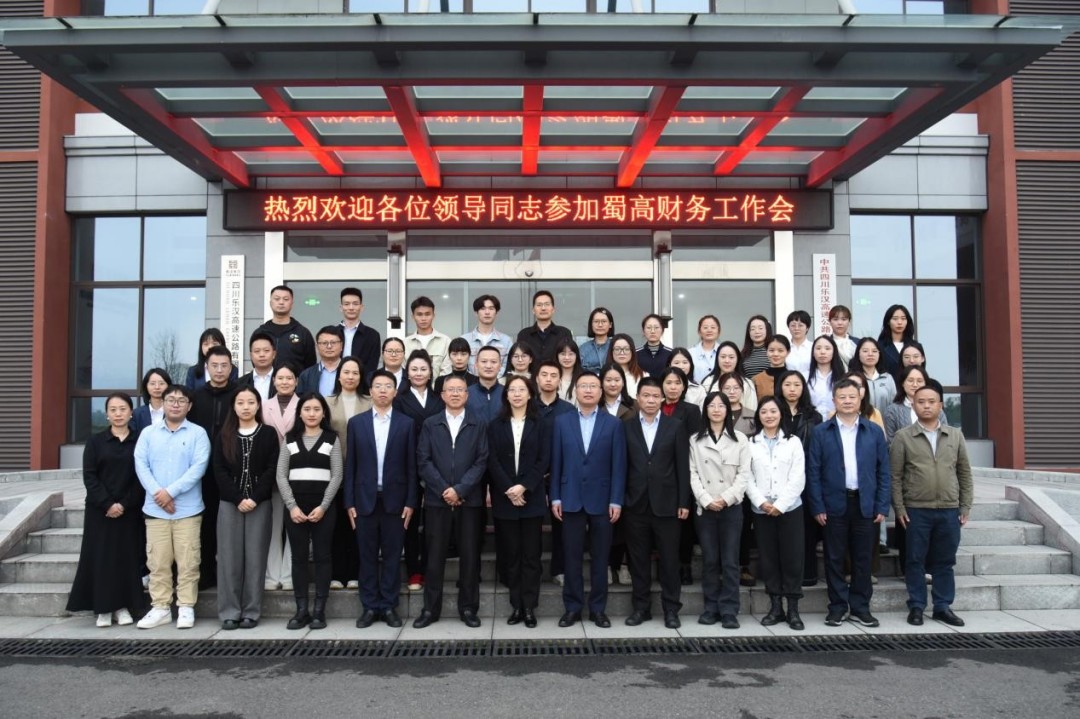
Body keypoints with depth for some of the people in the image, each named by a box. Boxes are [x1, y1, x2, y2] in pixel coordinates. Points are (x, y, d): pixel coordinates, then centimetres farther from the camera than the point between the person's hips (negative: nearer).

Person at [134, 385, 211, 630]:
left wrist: (171, 491, -15)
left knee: (187, 562, 0)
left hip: (188, 509, -2)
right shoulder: (148, 433, 10)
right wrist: (157, 492, -13)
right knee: (157, 562, 6)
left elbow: (199, 467, -8)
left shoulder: (198, 433, 2)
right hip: (154, 509, 2)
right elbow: (141, 465, 1)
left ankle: (186, 608, 9)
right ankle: (160, 608, 16)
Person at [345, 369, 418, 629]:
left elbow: (411, 466, 1)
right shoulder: (356, 422, 5)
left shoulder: (406, 424, 3)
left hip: (394, 499, -1)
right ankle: (370, 607, 15)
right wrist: (349, 502, -1)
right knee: (367, 556, 6)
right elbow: (350, 465, 4)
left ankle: (389, 606, 14)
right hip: (365, 499, 1)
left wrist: (410, 502, -4)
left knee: (392, 556, 5)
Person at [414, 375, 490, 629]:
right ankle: (430, 608, 13)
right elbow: (423, 462, 0)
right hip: (437, 500, 0)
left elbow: (481, 462, -2)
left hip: (469, 500, 0)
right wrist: (444, 490, -10)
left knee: (469, 556, 3)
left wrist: (459, 489, -12)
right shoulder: (430, 424, 9)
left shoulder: (479, 425, 7)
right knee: (434, 556, 4)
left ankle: (468, 608, 14)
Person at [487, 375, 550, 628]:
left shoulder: (540, 425, 6)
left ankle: (529, 607, 7)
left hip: (532, 498, -1)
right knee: (511, 554, 5)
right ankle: (516, 605, 12)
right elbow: (492, 461, -1)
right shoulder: (495, 425, 7)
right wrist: (508, 489, -12)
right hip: (504, 499, 1)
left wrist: (523, 487, -14)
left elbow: (544, 460, -2)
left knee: (531, 554, 1)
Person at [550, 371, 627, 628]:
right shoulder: (562, 421, 5)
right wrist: (555, 497, -1)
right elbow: (556, 462, 4)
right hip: (571, 499, 1)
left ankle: (598, 608, 17)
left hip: (602, 499, 0)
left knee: (600, 557, 6)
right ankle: (572, 607, 16)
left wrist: (616, 500, -6)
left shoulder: (614, 424, 2)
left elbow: (618, 466, 0)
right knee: (572, 557, 5)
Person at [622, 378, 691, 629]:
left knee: (669, 559, 5)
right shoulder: (625, 426, 4)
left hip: (667, 503, -1)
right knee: (638, 559, 8)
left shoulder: (676, 427, 3)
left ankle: (671, 609, 15)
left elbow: (683, 467, 2)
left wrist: (684, 502, -3)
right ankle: (641, 607, 19)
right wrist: (619, 499, -3)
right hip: (635, 504, 1)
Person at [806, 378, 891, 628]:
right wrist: (817, 507, -7)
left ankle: (860, 606, 19)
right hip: (834, 504, -1)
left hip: (865, 504, 1)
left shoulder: (874, 431, 6)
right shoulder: (821, 432, 2)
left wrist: (882, 506, -1)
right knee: (834, 558, 5)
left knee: (862, 559, 7)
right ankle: (838, 606, 15)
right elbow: (813, 472, -1)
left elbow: (883, 471, 6)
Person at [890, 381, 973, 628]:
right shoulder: (903, 437, -1)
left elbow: (964, 473, 11)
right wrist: (899, 508, -6)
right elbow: (895, 476, -1)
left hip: (949, 510, 2)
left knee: (944, 561, 9)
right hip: (916, 510, -2)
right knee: (915, 561, 4)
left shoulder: (955, 435, 8)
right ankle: (916, 607, 14)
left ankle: (943, 607, 20)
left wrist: (965, 507, 6)